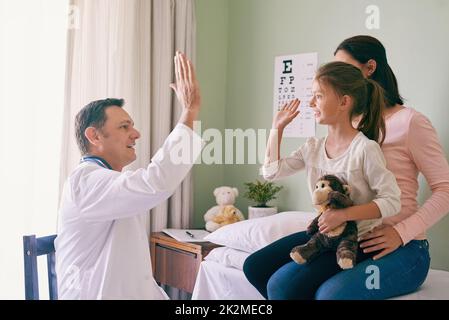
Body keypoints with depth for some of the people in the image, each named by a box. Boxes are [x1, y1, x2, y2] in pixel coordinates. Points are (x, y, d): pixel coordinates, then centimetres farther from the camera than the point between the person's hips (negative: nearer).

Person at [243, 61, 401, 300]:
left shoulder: (365, 148, -17)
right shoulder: (313, 147, 5)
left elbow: (391, 201, -18)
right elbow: (271, 172, 6)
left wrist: (343, 214, -28)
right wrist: (277, 128, 6)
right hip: (321, 234, 7)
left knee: (282, 285, -21)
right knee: (253, 267, 1)